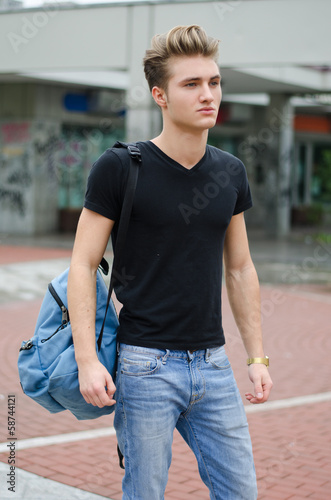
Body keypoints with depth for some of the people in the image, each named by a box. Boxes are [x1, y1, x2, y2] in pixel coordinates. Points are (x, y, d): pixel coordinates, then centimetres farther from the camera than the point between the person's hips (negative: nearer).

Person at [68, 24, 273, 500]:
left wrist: (257, 356, 10)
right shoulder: (120, 168, -9)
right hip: (146, 365, -4)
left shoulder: (231, 173, 5)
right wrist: (87, 359, -15)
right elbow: (83, 265, -7)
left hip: (213, 364, 5)